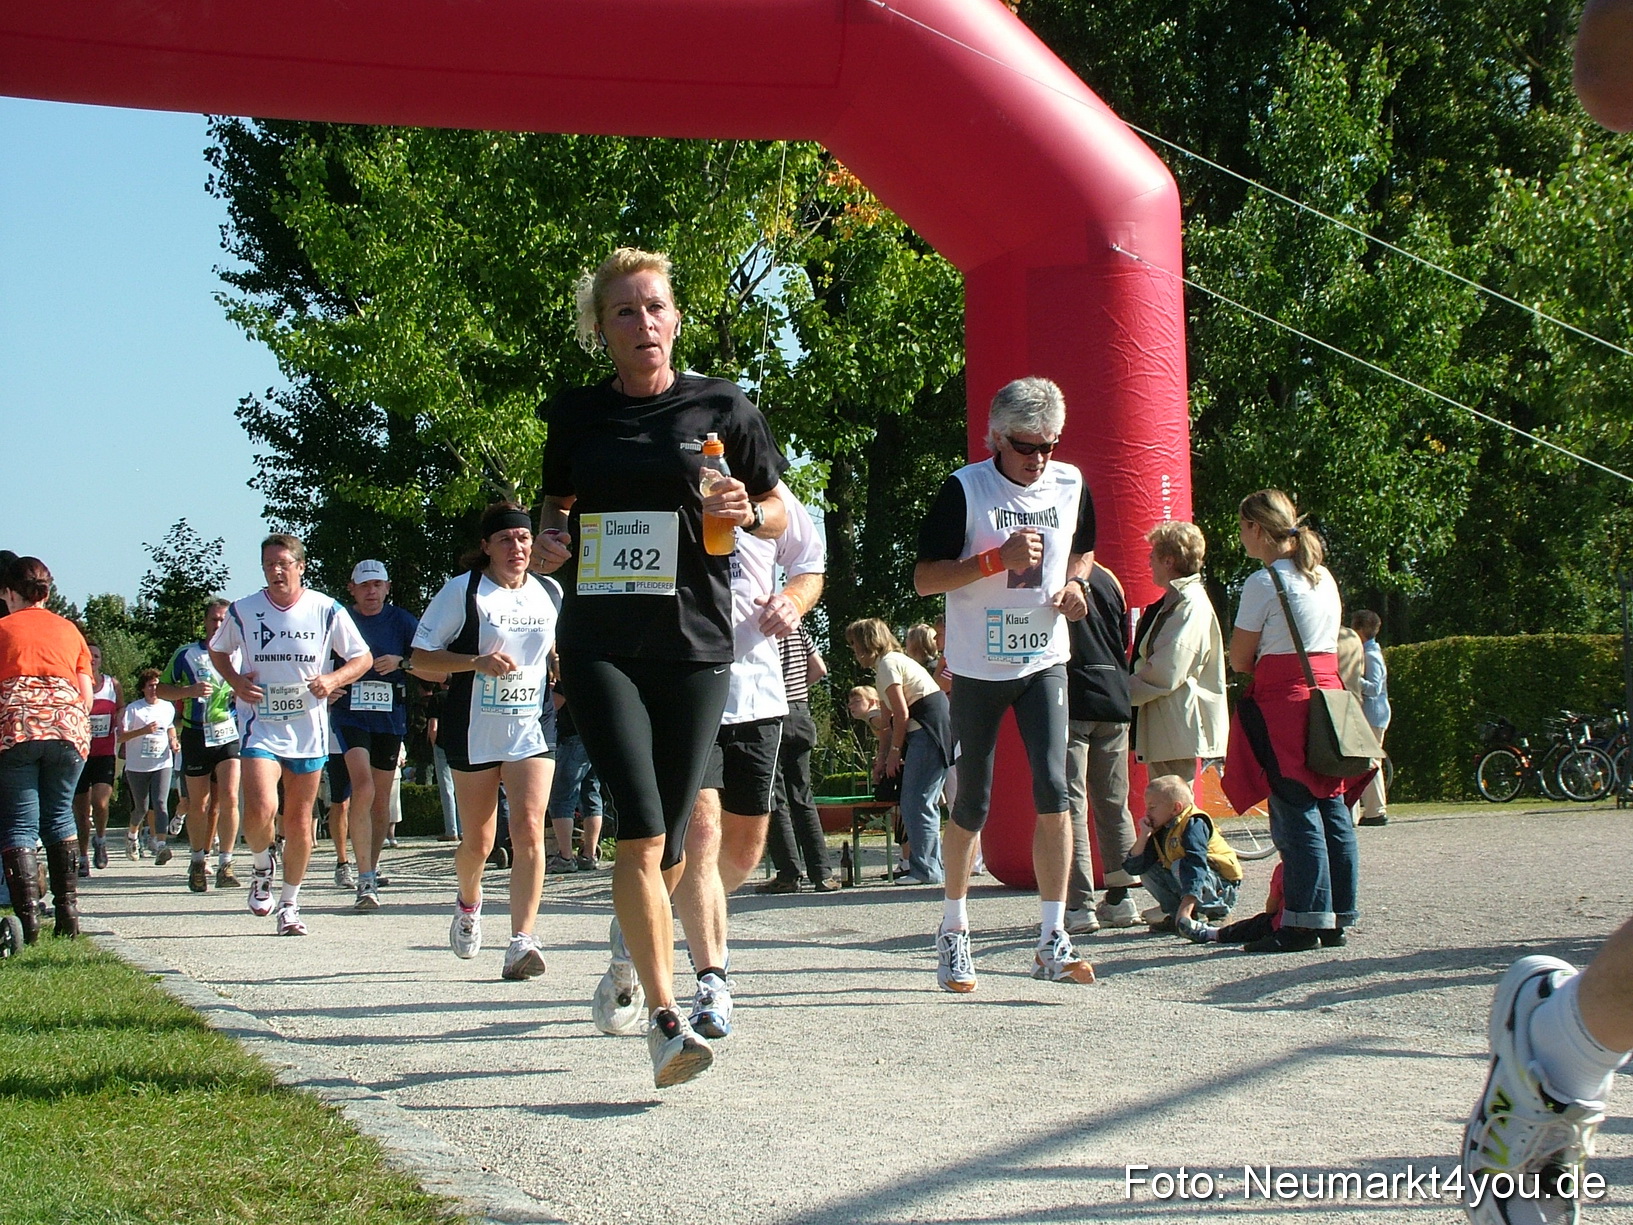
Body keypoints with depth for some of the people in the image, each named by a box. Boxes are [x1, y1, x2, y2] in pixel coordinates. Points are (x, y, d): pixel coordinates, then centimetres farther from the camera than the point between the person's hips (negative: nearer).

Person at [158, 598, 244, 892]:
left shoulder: (241, 655, 10)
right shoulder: (186, 655, 6)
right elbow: (162, 689, 7)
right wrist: (190, 690, -11)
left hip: (229, 735, 0)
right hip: (196, 736, 0)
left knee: (228, 799, -14)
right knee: (199, 804, 5)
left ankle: (225, 865, -9)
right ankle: (198, 861, 23)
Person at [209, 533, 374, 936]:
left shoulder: (327, 610, -2)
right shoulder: (242, 611, 0)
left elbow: (362, 658, 6)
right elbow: (217, 651, 17)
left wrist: (333, 680, -13)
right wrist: (236, 681, -3)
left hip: (308, 728, 1)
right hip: (260, 724, -1)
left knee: (300, 819, 7)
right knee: (260, 810, -20)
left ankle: (290, 903, 22)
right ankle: (262, 865, 13)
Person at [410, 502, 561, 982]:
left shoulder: (550, 593, 8)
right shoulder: (462, 591, -4)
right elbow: (420, 659, -5)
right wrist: (476, 663, -19)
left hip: (533, 728, 2)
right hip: (473, 730, -2)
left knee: (529, 829, -15)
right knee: (478, 840, 9)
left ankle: (521, 942, -19)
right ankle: (469, 902, 43)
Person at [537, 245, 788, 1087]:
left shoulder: (721, 409, 5)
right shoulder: (575, 416, 9)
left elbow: (780, 513, 12)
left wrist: (745, 513, -10)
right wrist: (550, 541, -1)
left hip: (693, 643, 1)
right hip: (601, 644, 0)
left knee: (669, 844, 5)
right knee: (641, 830, -15)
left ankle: (633, 942, 36)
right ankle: (666, 1019, -17)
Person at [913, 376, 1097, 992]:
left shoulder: (1071, 486, 4)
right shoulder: (964, 489, -9)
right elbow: (925, 578, -10)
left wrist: (1075, 583, 1)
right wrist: (998, 559, -22)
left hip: (1046, 661, 2)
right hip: (978, 665, -2)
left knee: (1053, 789, -13)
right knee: (971, 804, 6)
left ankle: (1052, 941, -9)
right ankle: (954, 931, 24)